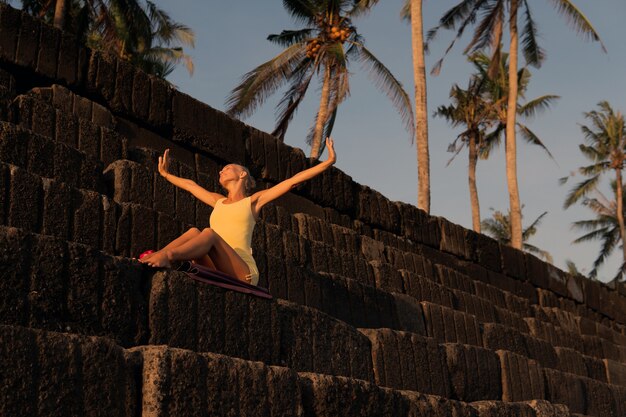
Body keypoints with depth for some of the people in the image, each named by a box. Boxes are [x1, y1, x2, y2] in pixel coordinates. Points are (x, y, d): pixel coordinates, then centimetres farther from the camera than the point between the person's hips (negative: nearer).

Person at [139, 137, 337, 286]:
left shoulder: (253, 201, 13)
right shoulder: (218, 201, 28)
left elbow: (293, 181, 8)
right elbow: (190, 185, 44)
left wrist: (329, 161, 5)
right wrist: (166, 174, 57)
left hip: (241, 273, -4)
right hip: (216, 274, 4)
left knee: (209, 233, -28)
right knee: (194, 231, -19)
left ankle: (167, 256, -51)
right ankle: (154, 258, -41)